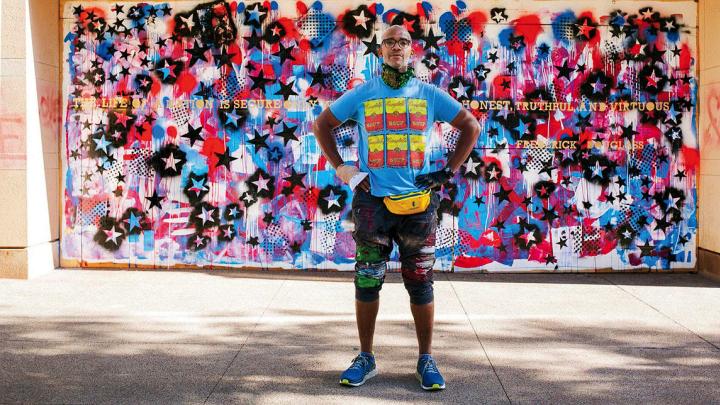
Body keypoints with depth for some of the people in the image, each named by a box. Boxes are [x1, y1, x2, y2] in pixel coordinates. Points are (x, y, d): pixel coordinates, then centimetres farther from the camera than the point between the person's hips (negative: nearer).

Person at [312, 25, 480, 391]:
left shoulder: (430, 95, 5)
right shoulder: (361, 94, 5)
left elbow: (471, 126, 13)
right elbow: (321, 125, 15)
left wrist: (448, 171, 5)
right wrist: (340, 168, 6)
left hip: (418, 202, 0)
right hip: (372, 200, 0)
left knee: (420, 284, 4)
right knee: (367, 282, 4)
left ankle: (426, 361, 15)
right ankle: (365, 359, 17)